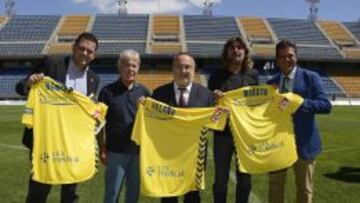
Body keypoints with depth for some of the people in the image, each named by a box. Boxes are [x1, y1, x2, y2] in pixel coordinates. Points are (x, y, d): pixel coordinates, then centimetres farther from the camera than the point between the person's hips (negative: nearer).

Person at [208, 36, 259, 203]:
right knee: (221, 179, 8)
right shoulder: (217, 75, 1)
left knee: (245, 179, 13)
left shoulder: (253, 75, 4)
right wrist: (214, 96, -18)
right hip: (223, 133, -1)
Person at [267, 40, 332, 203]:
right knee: (275, 185, 13)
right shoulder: (272, 83, 6)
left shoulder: (311, 78, -5)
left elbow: (326, 105, -15)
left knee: (304, 188, 13)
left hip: (303, 141, -3)